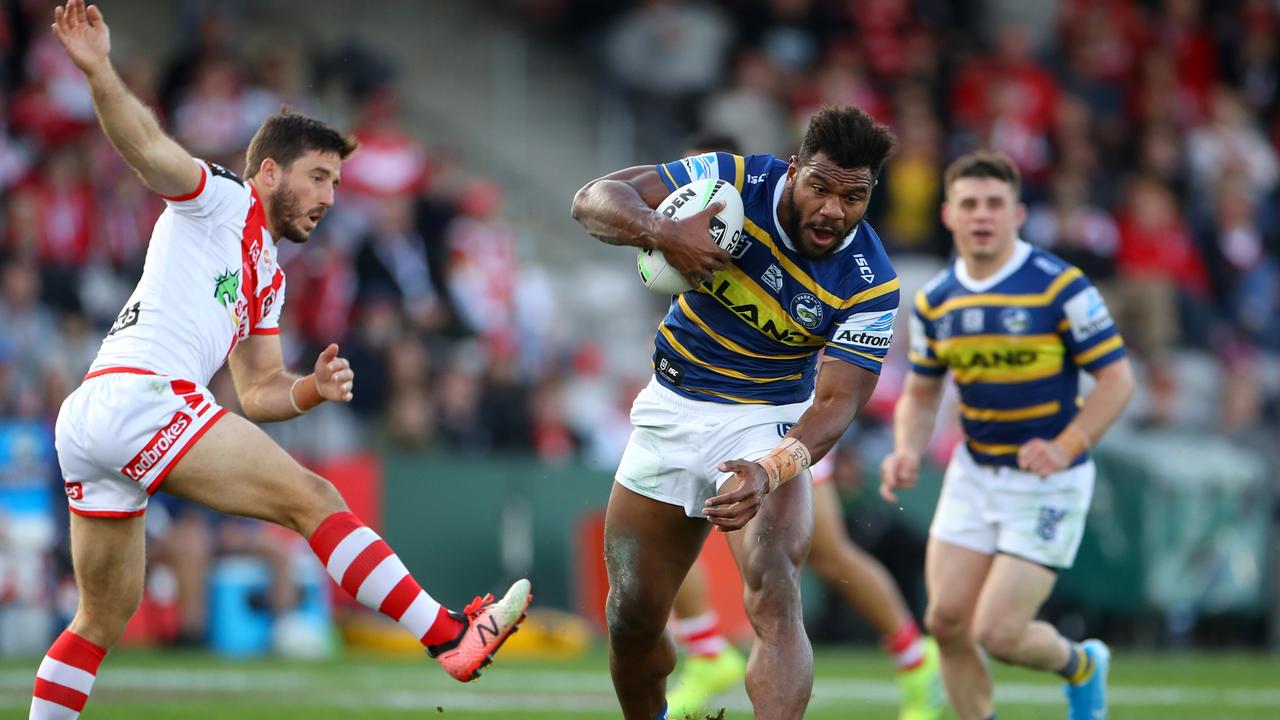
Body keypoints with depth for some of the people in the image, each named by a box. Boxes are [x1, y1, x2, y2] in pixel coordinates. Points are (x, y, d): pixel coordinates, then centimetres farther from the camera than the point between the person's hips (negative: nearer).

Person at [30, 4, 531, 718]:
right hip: (137, 393, -10)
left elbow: (260, 392, 27)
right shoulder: (219, 199, 4)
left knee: (108, 613, 14)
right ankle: (452, 636, -15)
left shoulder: (267, 278, 28)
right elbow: (146, 145, -14)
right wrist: (99, 70, -32)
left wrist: (312, 389, 6)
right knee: (311, 497, -11)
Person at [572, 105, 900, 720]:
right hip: (671, 409, 2)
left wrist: (770, 472, -41)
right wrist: (660, 231, -40)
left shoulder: (870, 286, -19)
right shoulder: (735, 181, -17)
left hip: (769, 423, -2)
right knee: (632, 618, 6)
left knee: (774, 600, -26)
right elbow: (594, 199, -17)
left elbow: (838, 400, -22)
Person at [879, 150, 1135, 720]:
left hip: (1048, 484, -5)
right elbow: (920, 393, 15)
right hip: (973, 476, 5)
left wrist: (1065, 447, -25)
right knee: (946, 620, -4)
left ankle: (1080, 666, 23)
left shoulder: (1060, 287, -14)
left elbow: (1117, 379, -12)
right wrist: (907, 452, -5)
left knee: (998, 634, -10)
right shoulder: (935, 302, 3)